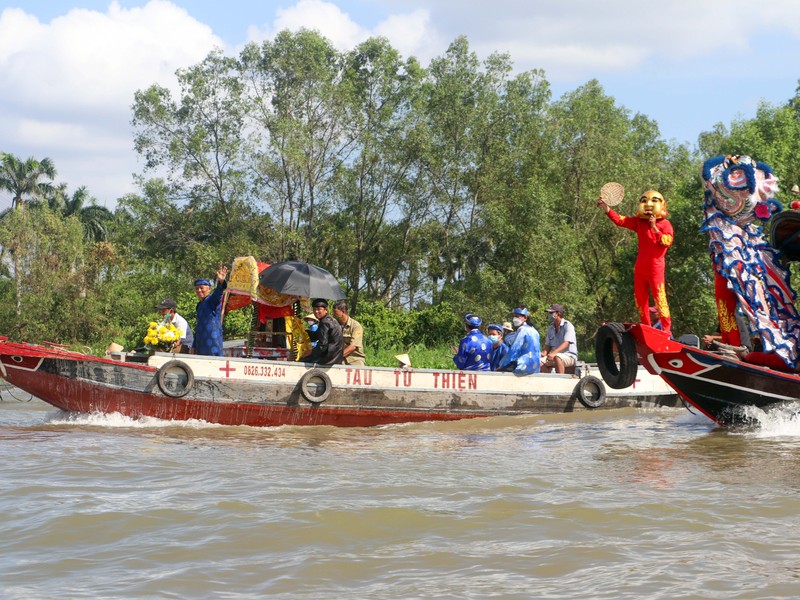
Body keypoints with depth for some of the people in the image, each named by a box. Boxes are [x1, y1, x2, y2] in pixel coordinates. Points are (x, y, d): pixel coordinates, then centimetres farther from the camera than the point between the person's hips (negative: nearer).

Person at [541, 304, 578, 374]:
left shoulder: (568, 326, -9)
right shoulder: (551, 327, 14)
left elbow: (566, 343, -22)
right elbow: (548, 345, 17)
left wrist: (553, 353, -37)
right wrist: (544, 353, -8)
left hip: (569, 356, -6)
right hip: (555, 355, 6)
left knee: (557, 357, -39)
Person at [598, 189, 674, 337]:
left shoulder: (664, 224, -4)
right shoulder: (639, 221, 9)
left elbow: (667, 241, -16)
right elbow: (620, 220, 5)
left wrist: (654, 228, -22)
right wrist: (606, 208, -4)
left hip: (655, 267, -6)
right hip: (640, 267, 6)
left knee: (659, 298, -9)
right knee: (640, 299, 9)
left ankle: (667, 329, -5)